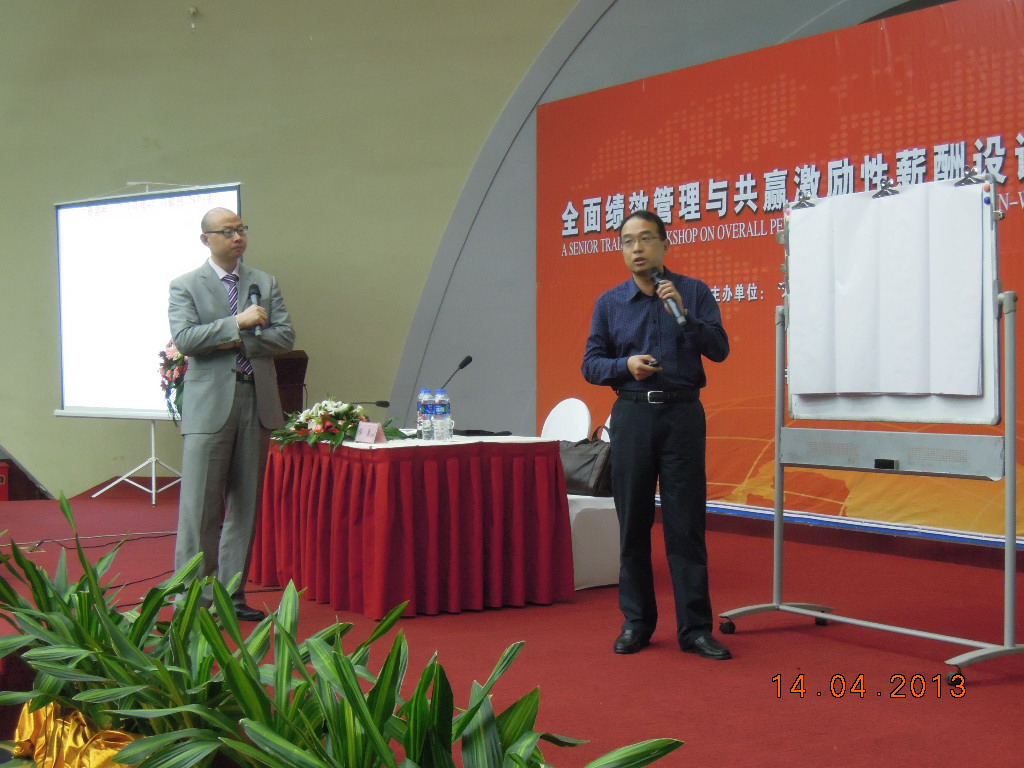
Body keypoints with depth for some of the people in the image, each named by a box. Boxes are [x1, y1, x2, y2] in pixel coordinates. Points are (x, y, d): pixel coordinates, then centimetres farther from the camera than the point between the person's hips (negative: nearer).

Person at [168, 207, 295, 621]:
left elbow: (285, 336, 3)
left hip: (258, 402, 4)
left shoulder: (265, 283, 12)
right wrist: (237, 323, -14)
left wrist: (242, 341, -10)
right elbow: (184, 339, -11)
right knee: (200, 506, -5)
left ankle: (232, 593, 16)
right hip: (209, 405, -4)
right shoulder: (185, 286, 3)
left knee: (246, 504, 7)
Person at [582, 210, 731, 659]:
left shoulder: (693, 292, 5)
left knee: (686, 524, -2)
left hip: (682, 415, -1)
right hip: (632, 416, 2)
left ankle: (695, 627, 3)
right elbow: (591, 364, 7)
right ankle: (636, 622, 16)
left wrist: (683, 316, -16)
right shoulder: (609, 303, 9)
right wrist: (626, 364, -12)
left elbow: (719, 349, -4)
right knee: (633, 524, 5)